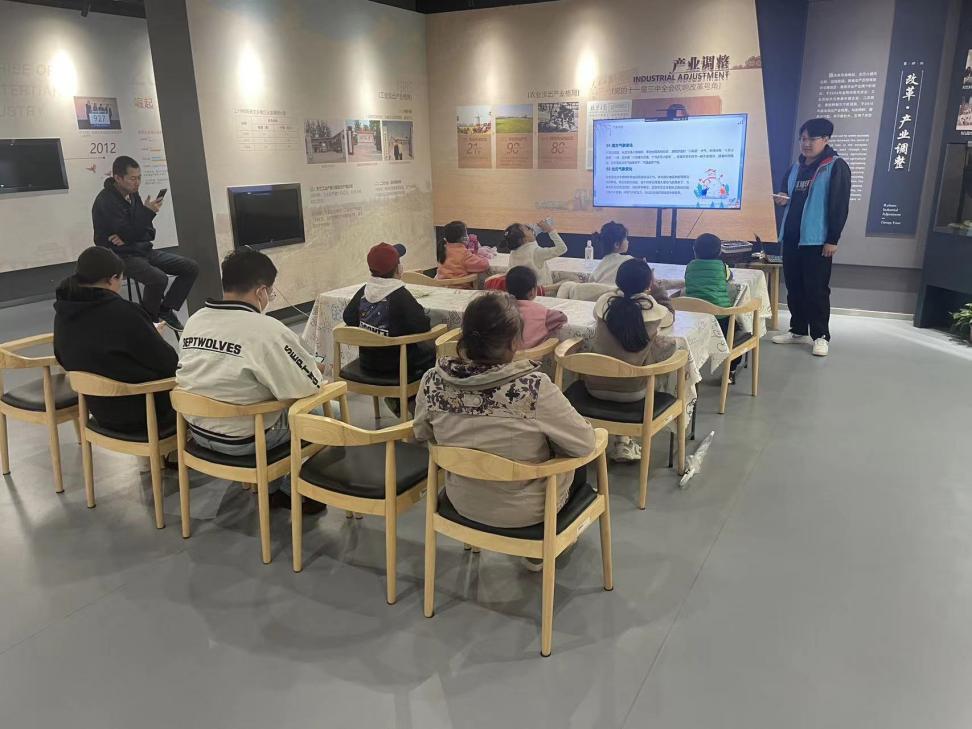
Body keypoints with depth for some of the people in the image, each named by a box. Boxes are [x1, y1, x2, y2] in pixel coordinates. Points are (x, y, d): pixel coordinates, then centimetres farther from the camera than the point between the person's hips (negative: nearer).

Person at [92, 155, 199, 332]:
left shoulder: (133, 194, 9)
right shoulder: (106, 201, -16)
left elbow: (149, 232, 10)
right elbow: (128, 234, -22)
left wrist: (128, 236, -11)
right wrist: (148, 212, -23)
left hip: (143, 250, 8)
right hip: (121, 257, -8)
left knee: (191, 268, -4)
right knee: (159, 278, -35)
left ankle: (166, 309, 4)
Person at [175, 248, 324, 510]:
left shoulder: (193, 321, -2)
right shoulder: (267, 330, -24)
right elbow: (312, 385, -19)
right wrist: (317, 369, 4)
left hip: (198, 431, 7)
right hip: (245, 440, -7)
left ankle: (272, 489, 33)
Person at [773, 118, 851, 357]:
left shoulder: (836, 167, -4)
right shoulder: (795, 169, 16)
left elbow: (840, 205, -10)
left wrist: (833, 239, -16)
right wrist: (781, 200, 2)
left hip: (817, 240, -7)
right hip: (791, 238, 7)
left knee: (816, 290, -4)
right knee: (794, 287, 10)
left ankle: (821, 336, 4)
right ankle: (798, 331, 21)